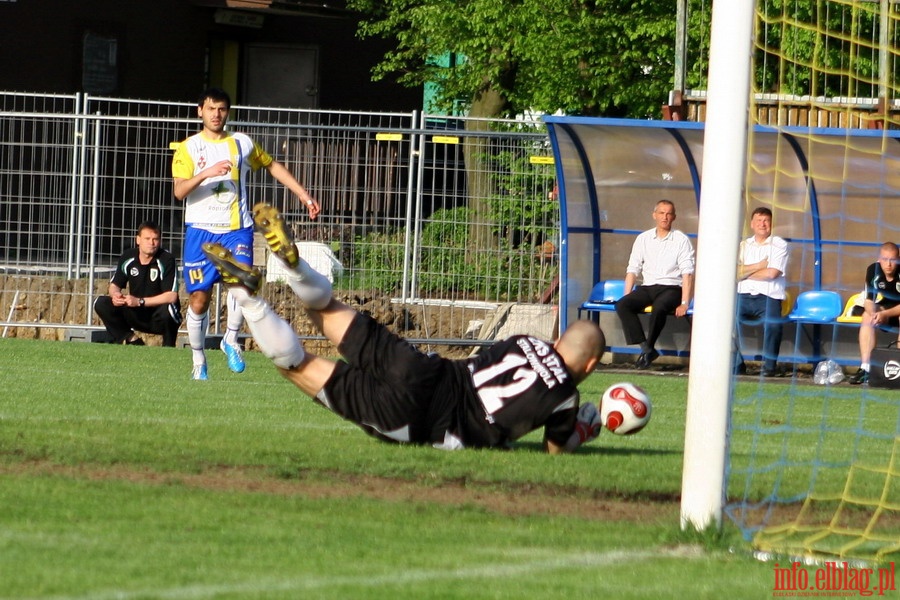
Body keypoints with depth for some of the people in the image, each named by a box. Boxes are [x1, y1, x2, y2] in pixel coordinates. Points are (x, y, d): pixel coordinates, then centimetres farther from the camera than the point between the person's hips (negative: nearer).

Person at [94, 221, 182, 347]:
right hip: (137, 315, 4)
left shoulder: (166, 260, -16)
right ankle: (130, 340, -2)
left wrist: (140, 301, -28)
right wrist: (115, 294, -18)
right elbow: (114, 285, 8)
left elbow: (171, 296, -22)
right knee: (101, 304, -12)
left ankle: (168, 346, -10)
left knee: (167, 309, -39)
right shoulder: (128, 258, -2)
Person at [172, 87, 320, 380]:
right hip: (201, 228, -1)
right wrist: (207, 173, -27)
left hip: (237, 228, 1)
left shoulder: (242, 144, 10)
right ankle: (198, 361, 14)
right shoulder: (189, 148, 3)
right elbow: (180, 191, -10)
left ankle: (231, 340, -5)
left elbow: (273, 166, 25)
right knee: (199, 299, -1)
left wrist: (304, 195, 22)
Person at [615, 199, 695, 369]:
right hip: (647, 287, 4)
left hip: (671, 288, -4)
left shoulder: (681, 240, 2)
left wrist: (684, 303, -16)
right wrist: (627, 297, -2)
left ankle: (648, 349, -21)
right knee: (622, 305, -24)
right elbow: (632, 270, 12)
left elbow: (687, 274, -5)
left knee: (659, 307, -37)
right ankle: (646, 348, -26)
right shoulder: (643, 239, 13)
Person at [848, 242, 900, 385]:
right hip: (883, 310, 4)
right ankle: (864, 368, -28)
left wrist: (885, 314, -35)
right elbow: (869, 300, -8)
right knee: (867, 316, -23)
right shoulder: (873, 270, -12)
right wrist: (874, 313, -30)